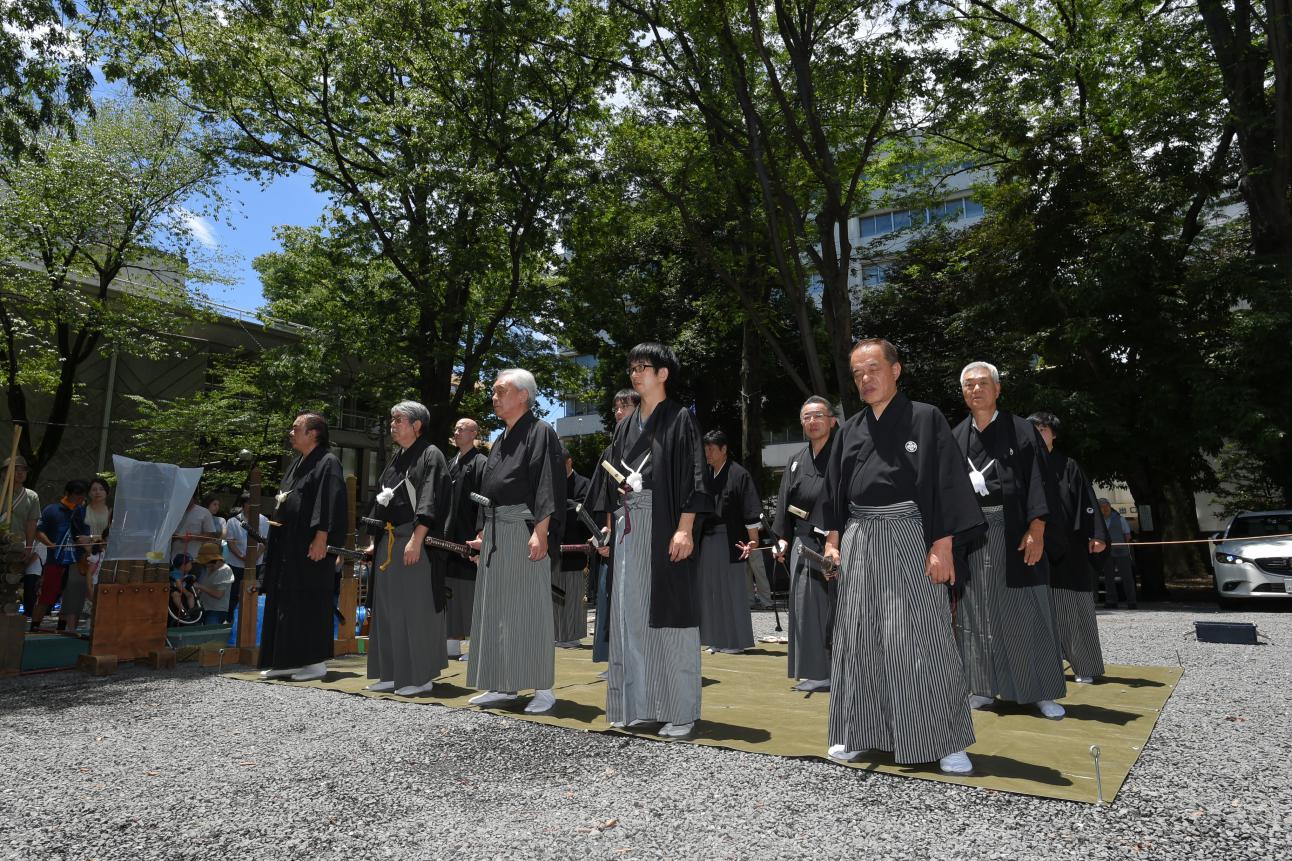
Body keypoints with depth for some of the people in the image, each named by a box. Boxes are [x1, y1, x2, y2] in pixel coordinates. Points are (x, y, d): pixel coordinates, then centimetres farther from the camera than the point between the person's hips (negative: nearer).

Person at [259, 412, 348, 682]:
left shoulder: (327, 463, -9)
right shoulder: (297, 464, 18)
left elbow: (330, 503, -19)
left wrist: (321, 538, -25)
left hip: (310, 547, -9)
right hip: (288, 546, 9)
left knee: (311, 603, -4)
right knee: (284, 604, 10)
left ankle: (316, 662, 3)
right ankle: (289, 661, 18)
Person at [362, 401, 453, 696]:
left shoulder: (430, 456, -7)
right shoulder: (396, 459, 18)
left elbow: (429, 502, -17)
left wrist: (415, 540, -24)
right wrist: (374, 540, 15)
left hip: (414, 542, -8)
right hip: (388, 542, 9)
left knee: (415, 608, -4)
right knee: (389, 609, 11)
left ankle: (420, 677, 5)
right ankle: (392, 674, 20)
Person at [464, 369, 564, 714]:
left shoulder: (541, 432, -6)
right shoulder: (501, 442, 19)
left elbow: (548, 486, -15)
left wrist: (540, 532, -23)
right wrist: (483, 533, 19)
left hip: (525, 530, -8)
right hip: (495, 533, 9)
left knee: (528, 607, -5)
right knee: (496, 609, 9)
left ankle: (542, 688, 4)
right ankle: (502, 685, 18)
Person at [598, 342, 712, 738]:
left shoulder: (679, 418, -1)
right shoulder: (626, 425, 18)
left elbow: (692, 474, -9)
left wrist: (685, 528, -18)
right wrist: (611, 521, 12)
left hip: (665, 525, -6)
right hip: (629, 527, 6)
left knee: (669, 615, -3)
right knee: (631, 614, 7)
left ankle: (680, 711, 5)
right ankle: (637, 704, 16)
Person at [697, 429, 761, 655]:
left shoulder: (739, 474, -6)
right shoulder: (704, 474, 10)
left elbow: (751, 512, -8)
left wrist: (753, 541, -13)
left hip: (730, 541, -6)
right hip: (707, 541, 6)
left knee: (732, 591, 1)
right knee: (711, 591, 8)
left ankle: (736, 642, 11)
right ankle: (717, 640, 18)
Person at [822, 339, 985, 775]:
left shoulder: (926, 419, -2)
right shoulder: (849, 431, 11)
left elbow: (947, 485, -7)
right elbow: (835, 492, 15)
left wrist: (943, 546, -13)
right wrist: (832, 540, 8)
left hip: (910, 539, -4)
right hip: (859, 543, 5)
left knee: (922, 640, -3)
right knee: (859, 638, 8)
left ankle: (946, 741, 10)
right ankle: (858, 732, 20)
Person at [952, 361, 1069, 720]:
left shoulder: (1021, 430, 2)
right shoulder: (956, 438, 11)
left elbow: (1039, 482, -4)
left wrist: (1036, 530, -14)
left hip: (1014, 531, -3)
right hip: (971, 533, 3)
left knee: (1025, 614, 0)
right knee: (976, 613, 5)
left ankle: (1042, 691, 11)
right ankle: (983, 687, 14)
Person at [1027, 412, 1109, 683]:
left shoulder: (1068, 466, 5)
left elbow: (1086, 501, -1)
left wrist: (1096, 535, -12)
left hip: (1067, 546, -2)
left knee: (1073, 606, 0)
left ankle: (1084, 666, 9)